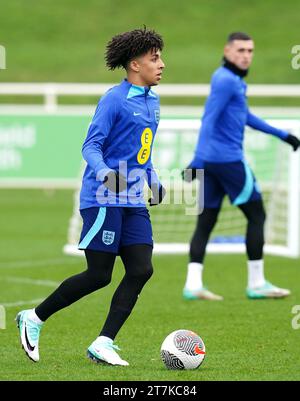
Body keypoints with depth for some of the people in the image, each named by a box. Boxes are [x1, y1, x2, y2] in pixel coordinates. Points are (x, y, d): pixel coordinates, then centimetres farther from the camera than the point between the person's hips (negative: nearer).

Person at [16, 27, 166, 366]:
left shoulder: (151, 101, 15)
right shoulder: (114, 99, -11)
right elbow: (90, 146, -14)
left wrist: (153, 181, 21)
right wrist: (105, 172, -31)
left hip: (134, 202, 8)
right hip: (104, 199, -8)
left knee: (141, 270, -6)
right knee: (99, 276, -7)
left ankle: (103, 344, -3)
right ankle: (34, 318, 10)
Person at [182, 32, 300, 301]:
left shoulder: (233, 80, 17)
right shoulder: (225, 80, -13)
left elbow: (245, 116, 28)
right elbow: (209, 120, -20)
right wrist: (198, 161, -26)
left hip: (213, 160, 9)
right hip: (228, 158, -9)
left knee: (207, 220, 5)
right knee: (257, 215, 0)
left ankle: (193, 284, -1)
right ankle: (256, 284, 3)